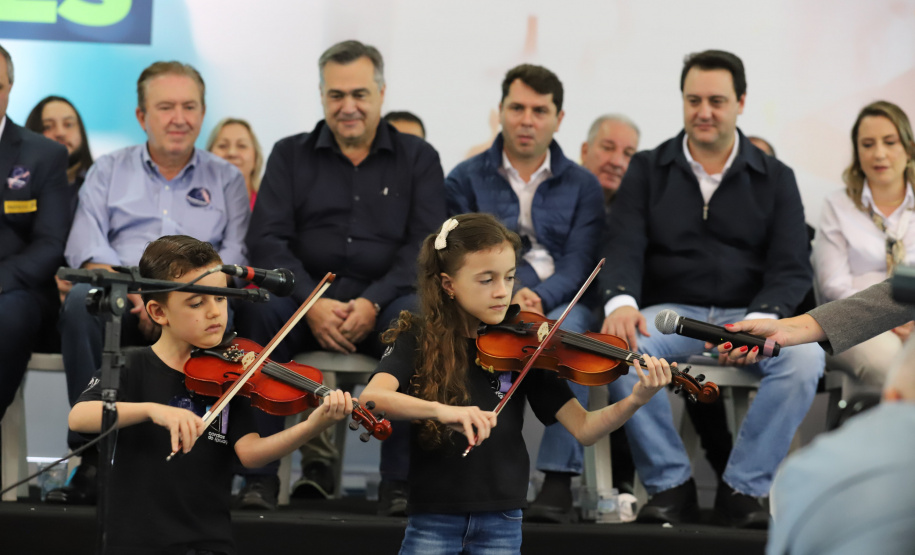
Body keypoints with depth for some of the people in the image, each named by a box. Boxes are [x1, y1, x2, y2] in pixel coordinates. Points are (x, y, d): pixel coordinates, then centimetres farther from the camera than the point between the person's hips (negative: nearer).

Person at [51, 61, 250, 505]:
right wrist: (133, 292, -16)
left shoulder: (225, 179, 22)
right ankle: (94, 458, -34)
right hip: (121, 299, 0)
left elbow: (236, 255, 7)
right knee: (81, 301, -35)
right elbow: (84, 246, 5)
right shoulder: (108, 172, 21)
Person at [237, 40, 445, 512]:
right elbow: (267, 239, 2)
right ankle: (259, 477, -29)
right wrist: (310, 302, -17)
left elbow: (426, 245, -1)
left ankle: (399, 481, -29)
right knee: (256, 311, -32)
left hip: (383, 301, -1)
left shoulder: (417, 159, 12)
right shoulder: (290, 155, 14)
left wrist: (374, 302, -19)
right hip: (305, 295, 1)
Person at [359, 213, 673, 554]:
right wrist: (441, 410, -39)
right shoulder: (417, 340, -4)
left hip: (501, 523, 1)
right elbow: (372, 397, -23)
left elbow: (583, 429, -5)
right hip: (434, 521, -1)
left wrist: (636, 400, -23)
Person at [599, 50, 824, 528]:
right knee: (618, 346, -34)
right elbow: (624, 248, -1)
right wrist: (621, 301, -24)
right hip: (671, 310, 0)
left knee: (805, 356, -32)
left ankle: (744, 488, -22)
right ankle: (670, 485, -23)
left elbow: (792, 268, 1)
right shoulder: (647, 170, 12)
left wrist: (762, 318, -21)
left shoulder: (775, 179, 11)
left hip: (748, 314, 0)